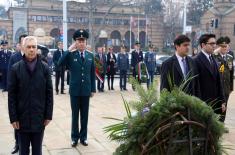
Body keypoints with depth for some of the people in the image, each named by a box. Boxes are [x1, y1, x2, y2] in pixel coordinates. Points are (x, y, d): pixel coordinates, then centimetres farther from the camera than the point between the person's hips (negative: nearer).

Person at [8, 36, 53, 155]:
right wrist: (13, 118, -6)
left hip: (39, 118, 0)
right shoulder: (15, 68, -2)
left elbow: (49, 93, 0)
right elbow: (11, 96, -3)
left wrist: (48, 115, -2)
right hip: (22, 118, 0)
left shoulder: (45, 68, -1)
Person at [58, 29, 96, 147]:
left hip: (86, 90, 2)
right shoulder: (71, 55, -4)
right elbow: (60, 63, -22)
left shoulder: (90, 56, 4)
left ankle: (83, 137, 22)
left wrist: (93, 89, 5)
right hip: (74, 90, -2)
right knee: (75, 115, 9)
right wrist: (69, 50, -22)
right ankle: (75, 137, 21)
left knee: (85, 115, 10)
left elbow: (92, 74, 7)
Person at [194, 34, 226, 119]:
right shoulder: (197, 61, -12)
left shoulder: (213, 60, 13)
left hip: (215, 103, 7)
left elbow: (218, 82, 14)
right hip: (203, 103, -7)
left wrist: (222, 101, 11)